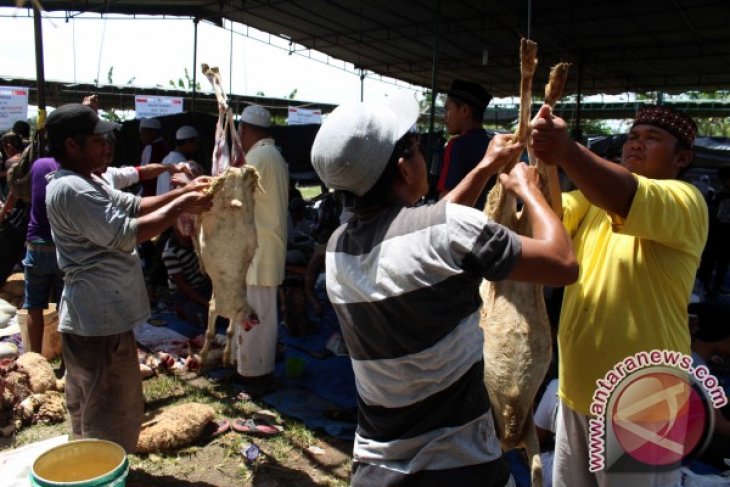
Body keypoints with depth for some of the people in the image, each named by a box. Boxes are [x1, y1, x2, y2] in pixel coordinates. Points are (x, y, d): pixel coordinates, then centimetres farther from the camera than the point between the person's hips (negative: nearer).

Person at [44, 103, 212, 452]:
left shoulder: (82, 184, 12)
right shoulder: (72, 190, -21)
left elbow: (135, 206, 13)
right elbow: (125, 234, -26)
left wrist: (184, 191, 2)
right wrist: (181, 207, -19)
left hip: (91, 317, 11)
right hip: (100, 320, -11)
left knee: (89, 413, 24)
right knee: (115, 414, 1)